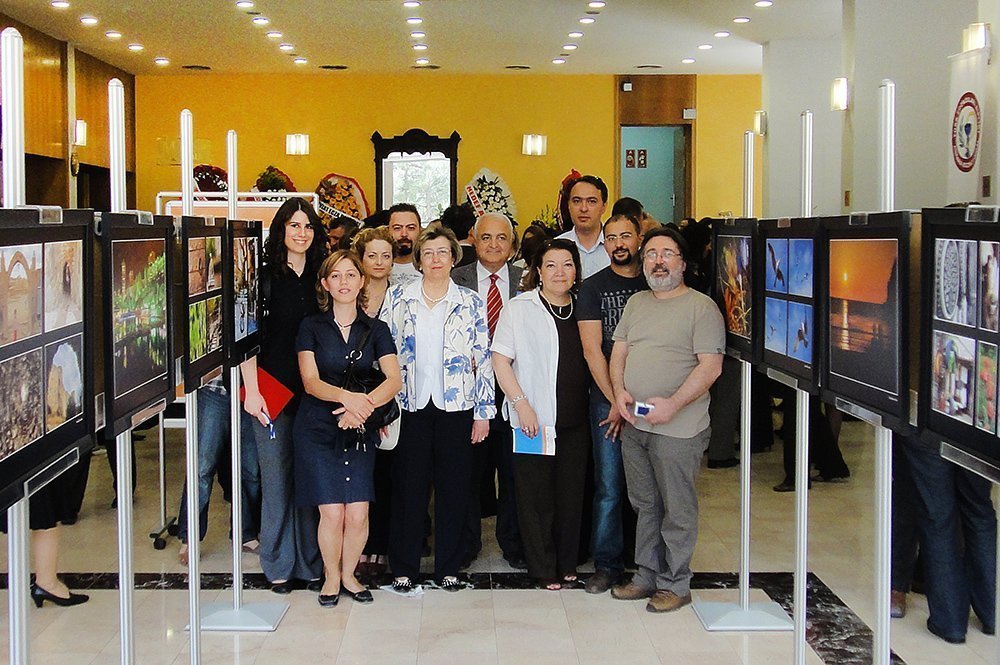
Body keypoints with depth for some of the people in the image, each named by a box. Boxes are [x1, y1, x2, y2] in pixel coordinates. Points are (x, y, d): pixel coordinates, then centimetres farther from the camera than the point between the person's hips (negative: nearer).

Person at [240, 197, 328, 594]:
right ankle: (279, 565, 12)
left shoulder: (320, 277, 10)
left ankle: (310, 563, 15)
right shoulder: (264, 275, -1)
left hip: (314, 392, 3)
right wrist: (252, 390, -10)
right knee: (276, 478, 1)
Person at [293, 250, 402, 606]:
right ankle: (331, 577, 17)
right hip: (318, 429, -2)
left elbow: (394, 380, -5)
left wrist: (362, 405, -23)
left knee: (358, 513, -4)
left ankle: (349, 574, 19)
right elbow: (310, 381, -9)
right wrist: (347, 396, -28)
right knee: (331, 512, -6)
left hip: (360, 431, 2)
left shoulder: (376, 329, 7)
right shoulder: (312, 326, 2)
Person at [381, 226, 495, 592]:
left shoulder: (471, 302, 4)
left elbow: (483, 359, 4)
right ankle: (404, 568, 13)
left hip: (456, 407, 0)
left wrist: (484, 412, 1)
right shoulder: (398, 297, 4)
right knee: (409, 487, 3)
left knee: (454, 488, 4)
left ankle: (448, 568, 16)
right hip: (410, 406, 0)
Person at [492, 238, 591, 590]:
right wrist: (521, 403, -13)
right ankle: (543, 567, 13)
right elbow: (500, 360, -5)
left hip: (575, 420, 4)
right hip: (534, 419, -4)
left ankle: (567, 564, 22)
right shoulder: (520, 308, -2)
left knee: (572, 492, 8)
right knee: (536, 496, 1)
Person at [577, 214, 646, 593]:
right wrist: (616, 401, -6)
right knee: (609, 486, -1)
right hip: (607, 400, -1)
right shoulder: (593, 287, 4)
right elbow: (592, 350, -2)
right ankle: (607, 565, 8)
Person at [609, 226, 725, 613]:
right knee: (645, 506, 15)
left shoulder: (701, 307, -8)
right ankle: (647, 575, 26)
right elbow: (618, 353, 15)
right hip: (634, 426, 7)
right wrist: (620, 391, -4)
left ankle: (675, 584, 13)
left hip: (678, 430, -6)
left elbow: (710, 367, -14)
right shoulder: (636, 303, 14)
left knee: (677, 510, 2)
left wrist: (672, 404, -23)